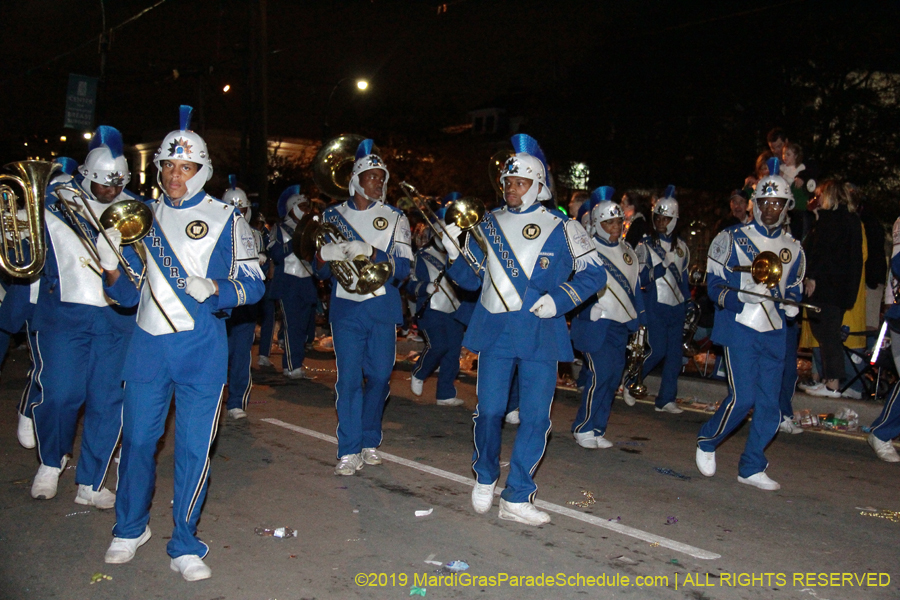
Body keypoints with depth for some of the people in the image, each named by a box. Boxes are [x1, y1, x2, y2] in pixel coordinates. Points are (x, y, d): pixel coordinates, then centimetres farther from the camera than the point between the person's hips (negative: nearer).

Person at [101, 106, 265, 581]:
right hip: (148, 343, 3)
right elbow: (129, 295, 14)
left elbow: (252, 283, -1)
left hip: (201, 346, -3)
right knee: (137, 439, 9)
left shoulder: (224, 217, 1)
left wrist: (213, 288, -20)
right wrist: (112, 269, -8)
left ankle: (185, 546, 13)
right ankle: (130, 529, 32)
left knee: (193, 447, -1)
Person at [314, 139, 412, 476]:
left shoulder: (394, 218, 7)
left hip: (382, 307, 1)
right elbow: (322, 270, 8)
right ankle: (349, 451, 1)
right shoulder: (333, 216, 8)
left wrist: (369, 252, -19)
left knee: (379, 377, 5)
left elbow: (402, 267, -3)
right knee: (349, 378, -5)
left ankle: (369, 442, 23)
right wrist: (325, 254, -16)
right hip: (345, 307, -1)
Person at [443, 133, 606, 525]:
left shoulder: (562, 228, 2)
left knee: (535, 417, -1)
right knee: (489, 411, 0)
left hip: (541, 334, -1)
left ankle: (517, 498, 11)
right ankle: (485, 479, 26)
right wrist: (454, 252, -3)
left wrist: (558, 299, -11)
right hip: (494, 330, 1)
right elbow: (470, 278, 16)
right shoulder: (488, 225, 10)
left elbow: (594, 274, 3)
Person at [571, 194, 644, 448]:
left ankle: (597, 429, 18)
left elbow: (634, 286, 19)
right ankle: (582, 429, 3)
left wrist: (639, 317, 16)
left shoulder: (627, 251, 14)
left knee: (613, 377, 7)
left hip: (621, 325, 7)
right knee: (600, 375, -12)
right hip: (596, 323, -7)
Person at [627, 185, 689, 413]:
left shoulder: (681, 246, 12)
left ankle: (666, 399, 11)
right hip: (656, 306, -5)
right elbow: (639, 278, -8)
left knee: (675, 354, 3)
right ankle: (629, 382, 12)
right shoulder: (646, 244, -2)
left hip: (677, 306, 5)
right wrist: (660, 268, -22)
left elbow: (684, 277, 19)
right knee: (657, 350, -10)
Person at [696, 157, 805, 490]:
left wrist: (791, 303, 0)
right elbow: (714, 284, -3)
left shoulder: (793, 249, 14)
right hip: (740, 328, -5)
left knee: (769, 403, 4)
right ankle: (707, 441, 13)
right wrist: (744, 295, -21)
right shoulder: (733, 238, 0)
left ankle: (751, 468, 16)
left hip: (774, 334, 5)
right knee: (743, 397, -12)